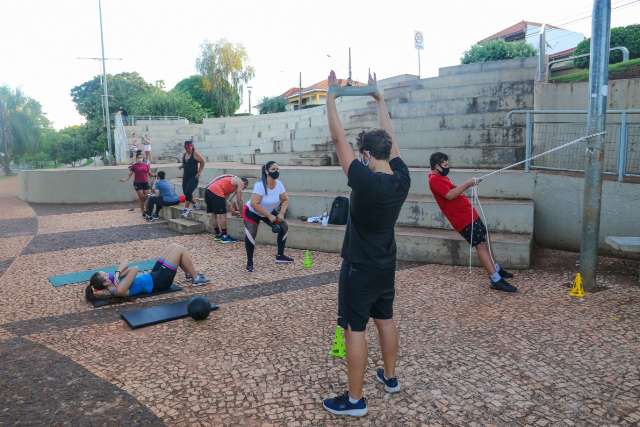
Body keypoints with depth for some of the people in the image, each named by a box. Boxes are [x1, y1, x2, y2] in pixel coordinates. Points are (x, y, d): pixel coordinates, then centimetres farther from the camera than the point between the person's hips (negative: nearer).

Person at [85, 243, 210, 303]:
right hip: (158, 282, -9)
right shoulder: (119, 290, -30)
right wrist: (118, 275, -25)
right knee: (180, 249, -4)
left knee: (174, 246, 12)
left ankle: (189, 274, 26)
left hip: (154, 275, 9)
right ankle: (196, 278, 10)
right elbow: (135, 270, -38)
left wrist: (117, 274, -17)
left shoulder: (113, 283, -4)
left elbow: (125, 263, -1)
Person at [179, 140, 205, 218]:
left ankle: (186, 209, -9)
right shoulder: (184, 154, 12)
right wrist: (182, 166, 3)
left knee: (188, 192, -17)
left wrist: (199, 172, -9)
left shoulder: (195, 154, -8)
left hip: (194, 177, -7)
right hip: (186, 176, 7)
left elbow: (202, 162, -6)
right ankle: (194, 204, 31)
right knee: (185, 192, 9)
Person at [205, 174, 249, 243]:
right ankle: (224, 236, -2)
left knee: (214, 214, 15)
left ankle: (218, 235, 24)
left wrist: (232, 210, 32)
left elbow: (226, 198, 30)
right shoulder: (240, 182, 6)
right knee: (221, 214, -5)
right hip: (216, 192, -10)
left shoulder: (232, 180, 30)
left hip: (209, 190, 10)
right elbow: (239, 200, 3)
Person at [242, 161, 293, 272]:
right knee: (250, 234, -23)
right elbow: (254, 204, -37)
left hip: (270, 211, 6)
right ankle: (249, 262, -3)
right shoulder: (260, 185, -32)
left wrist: (281, 214, -20)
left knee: (284, 227, 0)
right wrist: (269, 216, -33)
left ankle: (280, 256, 13)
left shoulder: (279, 184, -14)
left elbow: (285, 200, -4)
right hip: (252, 212, -6)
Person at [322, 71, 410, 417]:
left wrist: (331, 96, -10)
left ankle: (355, 400, 12)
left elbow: (338, 139, -19)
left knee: (354, 330, 2)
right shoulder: (402, 179, -7)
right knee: (385, 320, 22)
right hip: (386, 267, 7)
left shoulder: (366, 181, -25)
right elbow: (389, 138, 7)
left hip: (360, 269, -7)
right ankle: (390, 377, 39)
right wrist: (379, 100, 16)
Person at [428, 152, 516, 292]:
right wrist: (467, 183, -22)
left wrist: (469, 184, 4)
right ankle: (496, 280, -10)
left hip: (469, 214, 10)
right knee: (481, 245, -11)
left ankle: (496, 269, 31)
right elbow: (449, 195, -27)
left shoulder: (441, 177, 16)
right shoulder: (434, 180, -16)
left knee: (484, 241, 18)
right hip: (463, 218, -10)